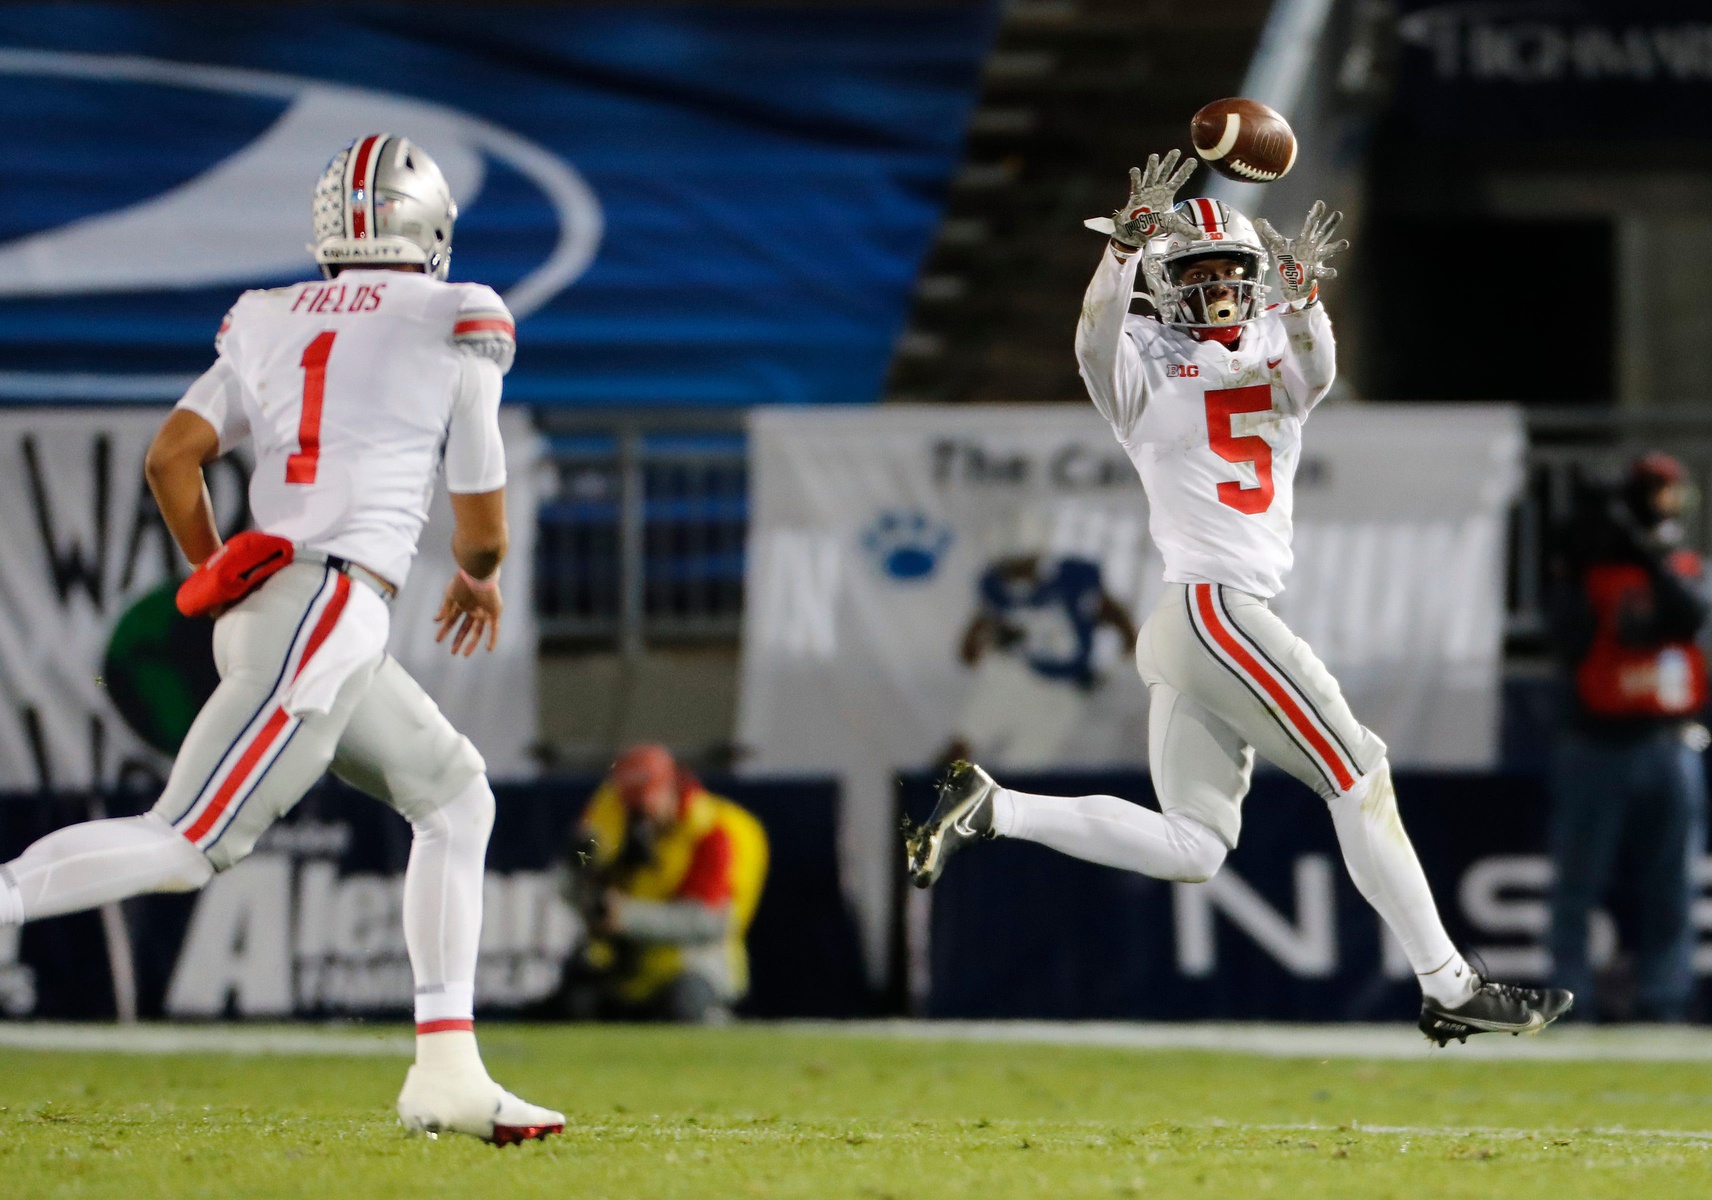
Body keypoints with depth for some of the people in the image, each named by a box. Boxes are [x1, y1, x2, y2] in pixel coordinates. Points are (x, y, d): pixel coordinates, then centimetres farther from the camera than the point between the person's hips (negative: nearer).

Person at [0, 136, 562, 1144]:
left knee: (455, 795, 17)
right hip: (332, 605, -7)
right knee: (187, 846, -13)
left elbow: (170, 457, 9)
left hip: (263, 599, 7)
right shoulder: (457, 325, 2)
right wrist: (481, 579, 30)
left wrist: (215, 579, 23)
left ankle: (448, 1073, 12)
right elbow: (482, 527, 7)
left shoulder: (269, 324, 16)